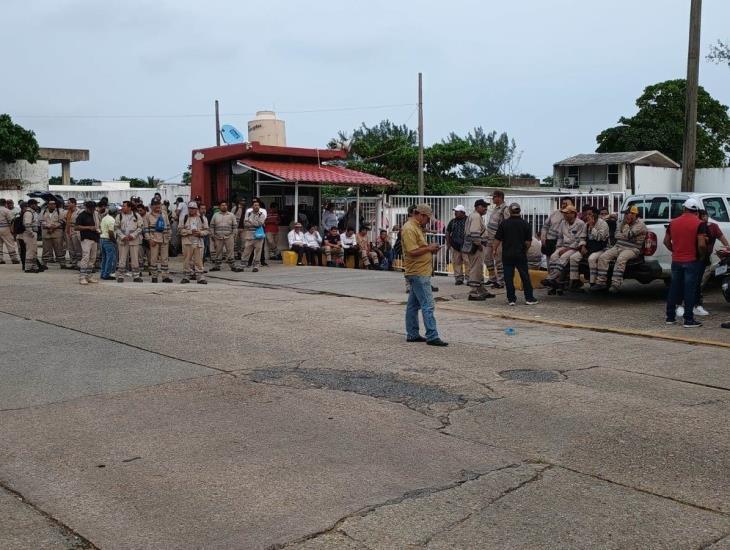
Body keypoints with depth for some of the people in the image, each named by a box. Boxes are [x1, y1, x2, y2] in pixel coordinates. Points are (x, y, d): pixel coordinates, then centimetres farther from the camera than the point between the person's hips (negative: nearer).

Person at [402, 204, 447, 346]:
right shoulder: (409, 229, -16)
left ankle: (412, 334, 19)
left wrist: (430, 249, 9)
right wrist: (429, 248, -12)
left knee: (413, 305, 13)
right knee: (428, 305, -11)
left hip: (420, 272, 11)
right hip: (418, 273, -11)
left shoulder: (417, 227, 17)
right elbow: (413, 252, -23)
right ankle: (432, 336, -10)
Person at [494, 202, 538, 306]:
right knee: (525, 276, 7)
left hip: (507, 254, 0)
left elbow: (497, 239, -2)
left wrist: (495, 250, 12)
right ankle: (529, 298, 8)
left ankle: (511, 298, 4)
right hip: (520, 254, 1)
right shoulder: (525, 224, -2)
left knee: (508, 277, 4)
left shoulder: (504, 223, -4)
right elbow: (528, 241, -2)